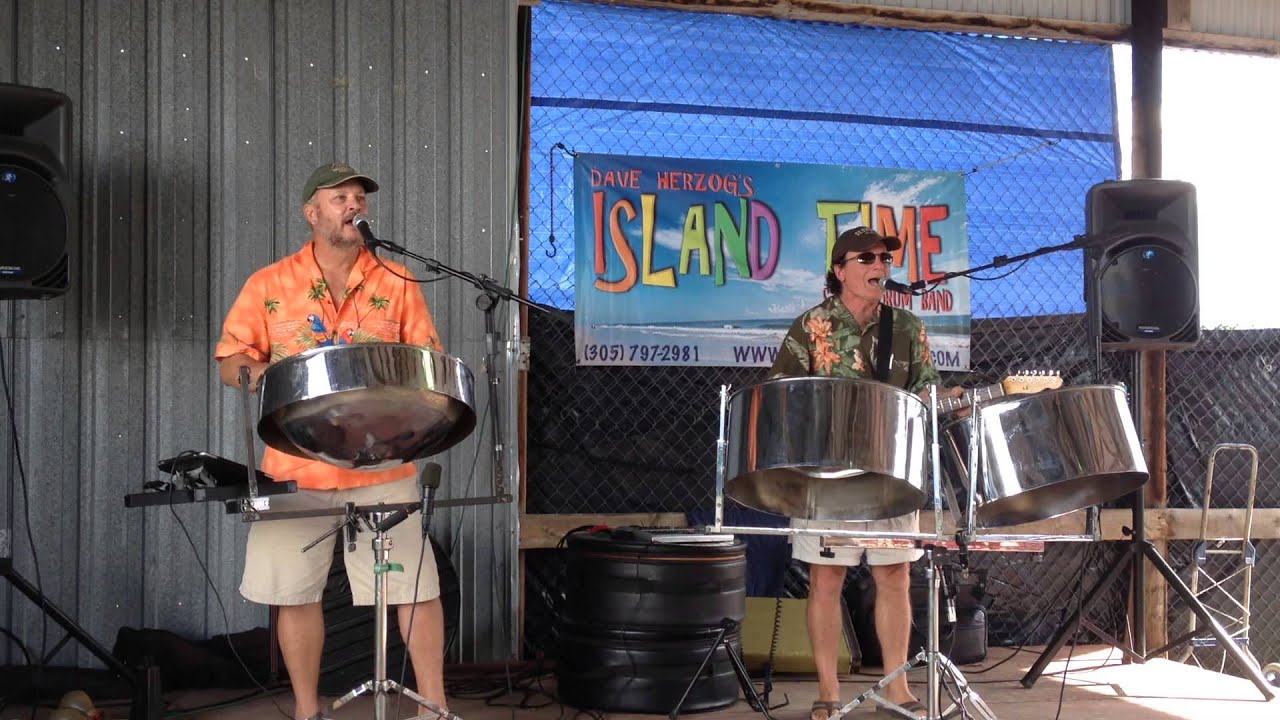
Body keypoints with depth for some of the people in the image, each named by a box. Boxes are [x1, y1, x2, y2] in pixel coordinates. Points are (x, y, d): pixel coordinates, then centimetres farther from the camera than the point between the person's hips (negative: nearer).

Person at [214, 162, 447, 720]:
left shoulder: (397, 283, 6)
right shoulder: (270, 285, 5)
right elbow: (229, 360, 5)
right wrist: (258, 373, -16)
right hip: (298, 469, 0)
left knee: (417, 586, 1)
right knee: (296, 592, 6)